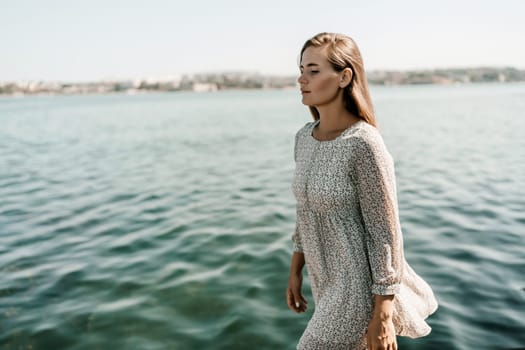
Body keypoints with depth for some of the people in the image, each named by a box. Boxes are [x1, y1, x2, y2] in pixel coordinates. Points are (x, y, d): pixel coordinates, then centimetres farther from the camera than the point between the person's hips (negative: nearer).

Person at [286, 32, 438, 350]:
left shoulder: (364, 144, -23)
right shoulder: (305, 137, 1)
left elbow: (386, 234, -20)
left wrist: (382, 316, -17)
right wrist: (296, 270, 14)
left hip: (362, 286, -8)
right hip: (329, 282, 8)